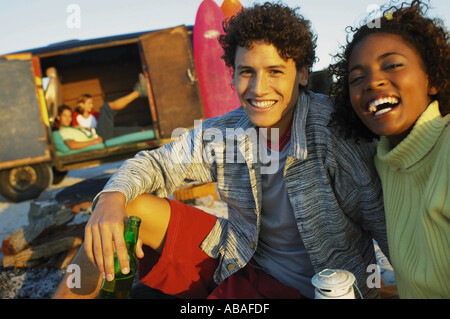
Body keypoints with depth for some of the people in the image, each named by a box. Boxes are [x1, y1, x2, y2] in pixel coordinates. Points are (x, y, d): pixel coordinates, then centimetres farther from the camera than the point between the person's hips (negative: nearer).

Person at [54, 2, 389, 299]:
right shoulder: (220, 133, -6)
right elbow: (156, 163, 0)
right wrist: (111, 199, -20)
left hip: (298, 287, -4)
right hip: (238, 261, 5)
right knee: (131, 209, -5)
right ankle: (68, 295, 16)